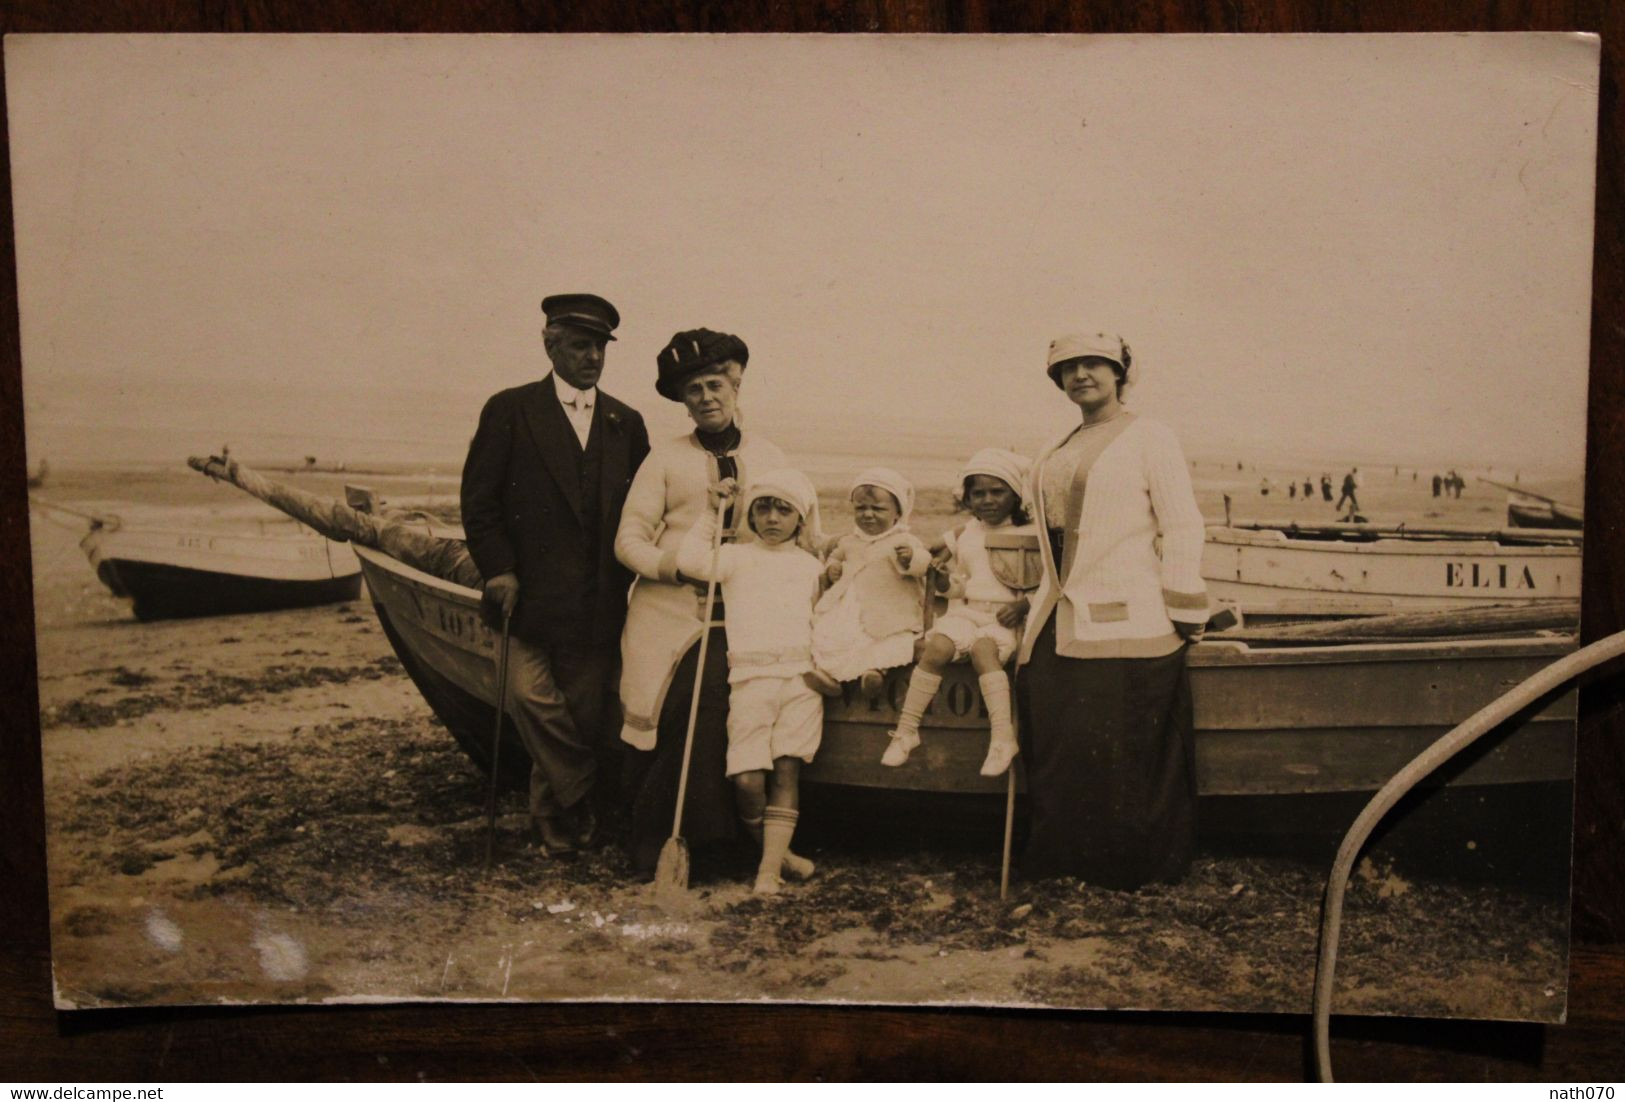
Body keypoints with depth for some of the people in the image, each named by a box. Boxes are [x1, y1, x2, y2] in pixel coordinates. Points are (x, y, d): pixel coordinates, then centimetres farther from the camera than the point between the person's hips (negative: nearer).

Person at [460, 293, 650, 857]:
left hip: (599, 603, 3)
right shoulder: (510, 410, 3)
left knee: (585, 710, 5)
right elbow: (478, 499, 0)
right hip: (531, 595, -2)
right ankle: (582, 802, 9)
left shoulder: (626, 423, 13)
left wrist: (628, 572, 4)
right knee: (532, 697, -11)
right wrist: (499, 569, -9)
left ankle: (557, 811, 26)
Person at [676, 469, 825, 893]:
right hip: (749, 675, -1)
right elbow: (690, 560, -4)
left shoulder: (811, 565, 20)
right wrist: (712, 513, 0)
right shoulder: (738, 556, 13)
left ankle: (769, 867, -10)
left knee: (787, 767, -10)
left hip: (801, 675, 1)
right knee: (748, 778, -9)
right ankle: (777, 851, 13)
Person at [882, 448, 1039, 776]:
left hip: (1005, 617, -3)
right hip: (965, 611, 3)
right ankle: (906, 730, -19)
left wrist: (1023, 605, -14)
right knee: (938, 647, -26)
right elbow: (946, 584, 15)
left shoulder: (1030, 536, 4)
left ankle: (1003, 734, -37)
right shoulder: (963, 535, 14)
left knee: (982, 647, -35)